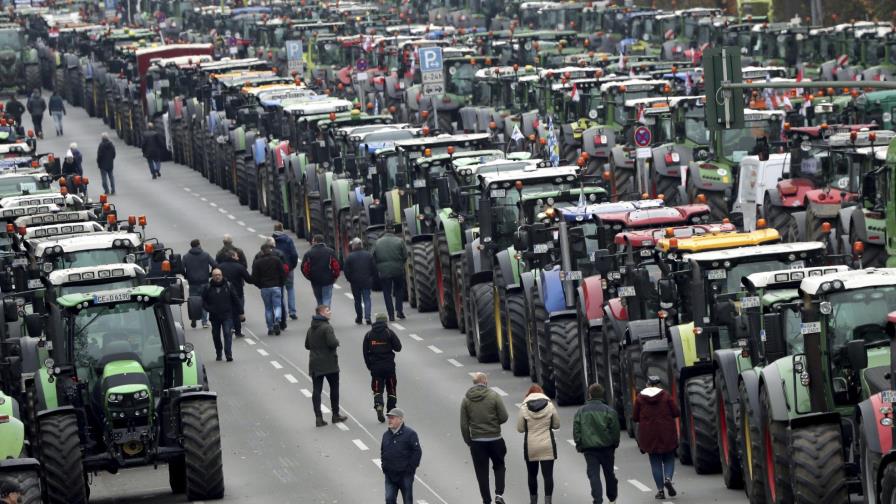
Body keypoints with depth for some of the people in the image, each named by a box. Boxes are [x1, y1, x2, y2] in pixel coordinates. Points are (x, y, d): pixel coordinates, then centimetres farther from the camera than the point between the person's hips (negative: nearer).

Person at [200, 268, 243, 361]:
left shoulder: (228, 286, 1)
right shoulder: (207, 288, 1)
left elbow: (236, 300, 7)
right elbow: (203, 302, 7)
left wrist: (240, 312, 8)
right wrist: (209, 309, -11)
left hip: (227, 316, -2)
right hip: (214, 317, 2)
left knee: (228, 333, -14)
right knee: (216, 336, 11)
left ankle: (228, 353, -17)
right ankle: (218, 354, 27)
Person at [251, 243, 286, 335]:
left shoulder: (257, 262, 0)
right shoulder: (276, 260, -1)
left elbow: (254, 277, -2)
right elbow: (283, 273, -1)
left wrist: (260, 286, 12)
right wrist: (281, 284, 12)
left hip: (264, 288, 1)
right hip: (276, 287, -1)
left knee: (268, 308, 9)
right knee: (277, 306, 4)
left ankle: (270, 328, 8)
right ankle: (277, 321, -23)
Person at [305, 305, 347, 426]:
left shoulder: (310, 329, 10)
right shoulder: (326, 327, -15)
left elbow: (307, 346, 17)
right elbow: (332, 343, -24)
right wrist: (337, 342, -3)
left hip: (315, 365, 6)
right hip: (329, 364, -6)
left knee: (316, 390, 2)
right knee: (334, 388, 10)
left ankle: (318, 417, -4)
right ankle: (335, 415, 16)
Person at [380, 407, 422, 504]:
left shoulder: (410, 434, -8)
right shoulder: (386, 434, 9)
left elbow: (417, 452, -10)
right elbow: (382, 451, 21)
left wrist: (410, 468, -13)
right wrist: (384, 465, 10)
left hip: (405, 474, -4)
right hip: (390, 475, 4)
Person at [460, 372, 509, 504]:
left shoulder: (466, 399, -1)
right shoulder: (494, 396, -8)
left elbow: (464, 425, 0)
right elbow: (504, 417, -8)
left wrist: (468, 441, 10)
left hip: (476, 441, 1)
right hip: (495, 439, -1)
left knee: (482, 472, 9)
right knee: (499, 467, 17)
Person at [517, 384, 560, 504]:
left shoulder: (524, 407, -6)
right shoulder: (549, 405, -4)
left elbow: (520, 428, -2)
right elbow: (556, 425, 4)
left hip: (530, 447, 0)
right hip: (548, 447, 0)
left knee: (532, 475, 15)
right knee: (548, 475, 0)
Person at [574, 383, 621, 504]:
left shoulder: (581, 411, 1)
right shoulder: (609, 411, -3)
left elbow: (576, 431, 2)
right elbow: (615, 430, -3)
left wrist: (579, 446, 10)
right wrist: (614, 445, 10)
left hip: (589, 449, 0)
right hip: (606, 448, 0)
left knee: (593, 475, -2)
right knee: (609, 474, 15)